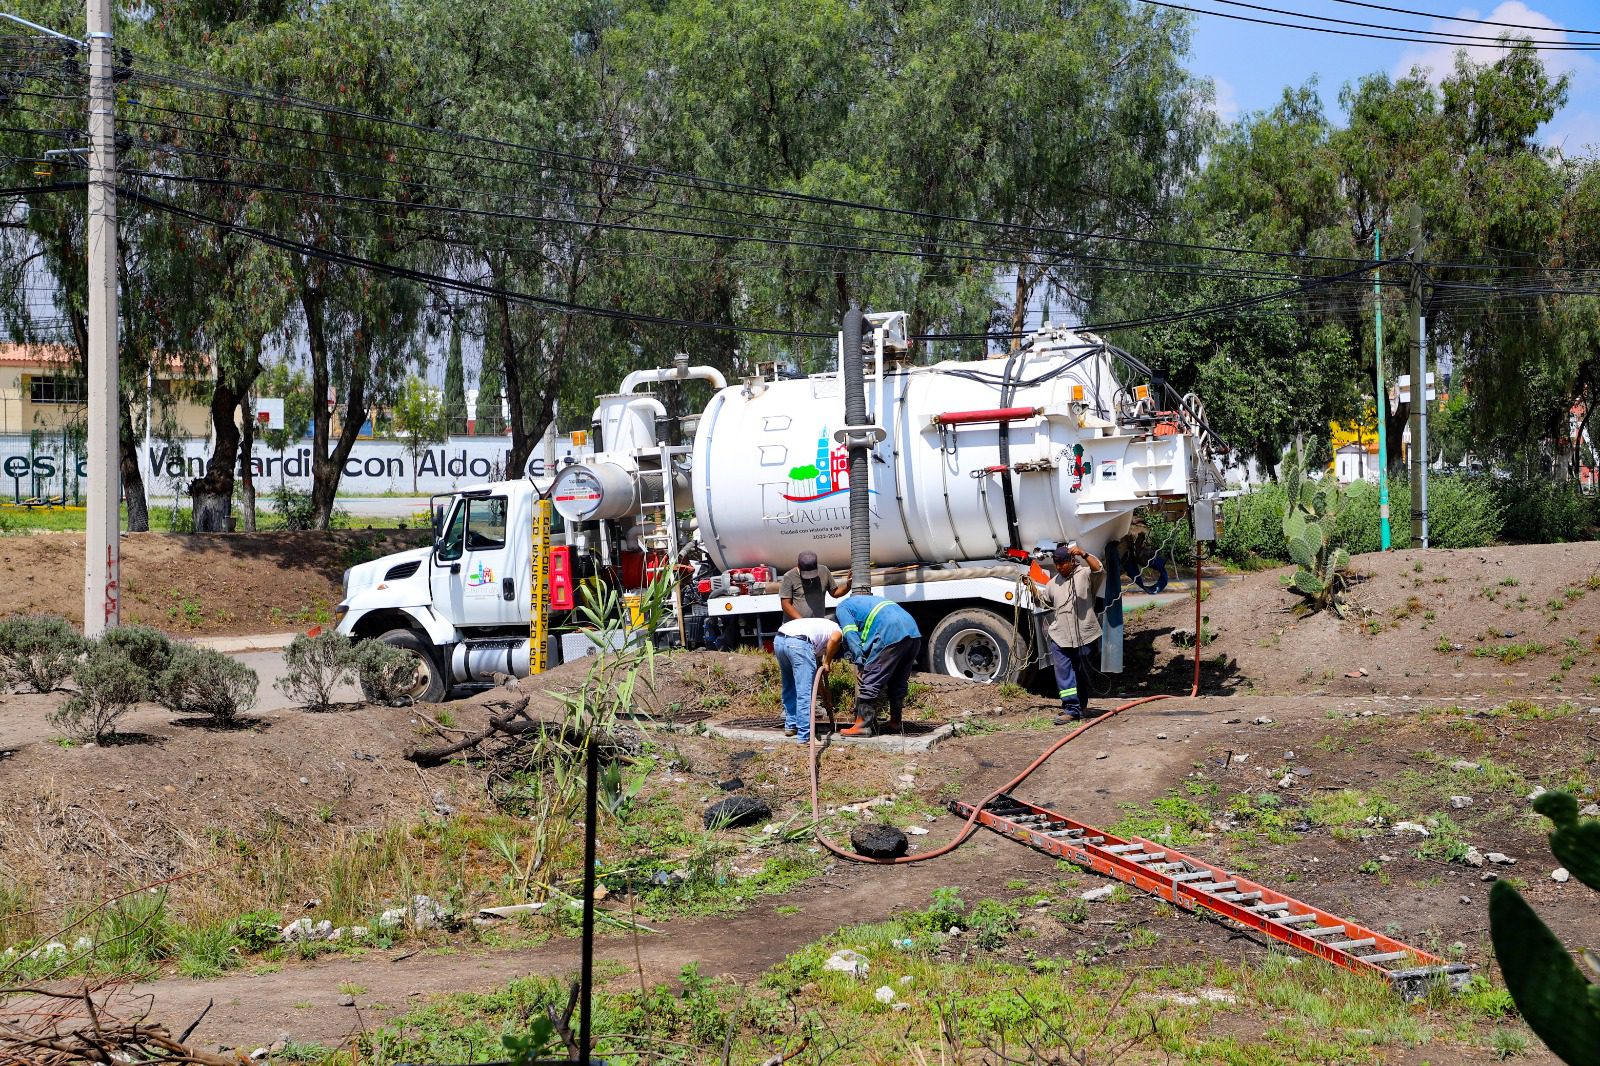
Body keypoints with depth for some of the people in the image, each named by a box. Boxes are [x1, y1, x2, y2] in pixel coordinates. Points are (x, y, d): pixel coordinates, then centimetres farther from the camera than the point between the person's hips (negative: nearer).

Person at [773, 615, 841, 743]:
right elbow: (834, 639, -8)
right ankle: (805, 736, -4)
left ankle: (790, 726, 35)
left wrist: (825, 695, 47)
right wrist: (827, 663, 6)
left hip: (779, 640, 8)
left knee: (790, 687, 27)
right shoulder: (838, 631, 21)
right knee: (805, 693, -3)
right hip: (799, 641, -8)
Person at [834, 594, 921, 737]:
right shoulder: (867, 600, 39)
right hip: (914, 632, 8)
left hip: (892, 636, -8)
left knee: (870, 681, -2)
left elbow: (851, 635, 2)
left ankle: (862, 725, -1)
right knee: (899, 681, 21)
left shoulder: (842, 608, 16)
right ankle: (895, 722, 29)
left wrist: (860, 660, 2)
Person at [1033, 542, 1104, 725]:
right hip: (1060, 636, 3)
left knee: (1082, 673, 11)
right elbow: (1042, 600, 24)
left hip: (1083, 635, -3)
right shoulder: (1054, 583, 16)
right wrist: (1032, 586, 9)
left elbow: (1099, 569, -20)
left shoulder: (1085, 574, -1)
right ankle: (1071, 708, -9)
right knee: (1063, 672, -8)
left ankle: (1081, 705, 24)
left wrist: (1083, 554, -32)